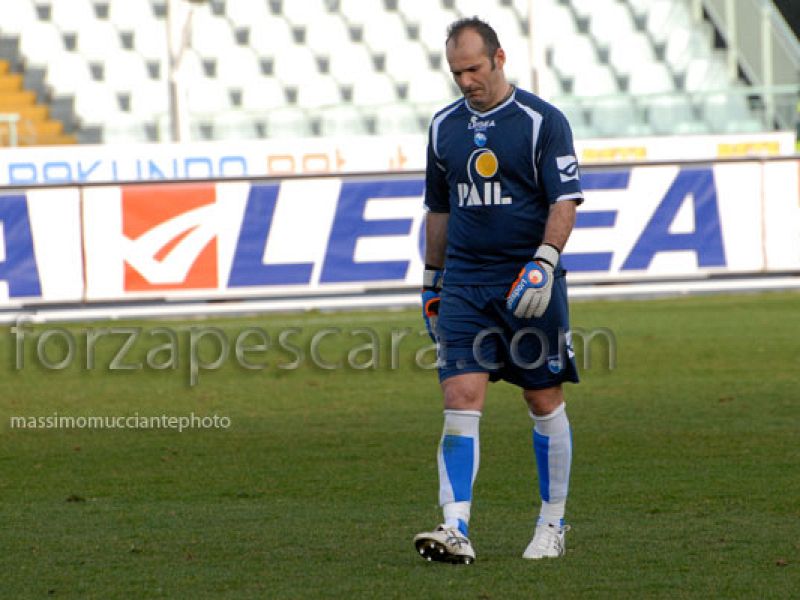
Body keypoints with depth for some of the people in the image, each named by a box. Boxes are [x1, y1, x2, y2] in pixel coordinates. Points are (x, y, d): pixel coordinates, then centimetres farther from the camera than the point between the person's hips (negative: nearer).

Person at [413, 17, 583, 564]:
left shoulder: (543, 121, -4)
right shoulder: (444, 126, 11)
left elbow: (565, 201, -8)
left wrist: (543, 263, -20)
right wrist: (432, 279, 19)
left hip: (529, 285, -3)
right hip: (463, 283, 3)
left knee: (546, 402, 4)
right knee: (461, 398, -10)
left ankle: (553, 525, 17)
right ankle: (456, 530, -16)